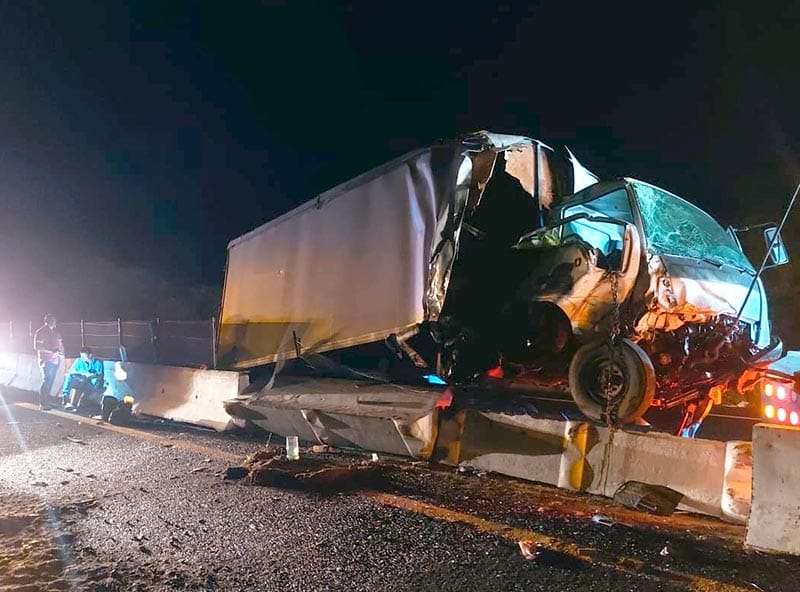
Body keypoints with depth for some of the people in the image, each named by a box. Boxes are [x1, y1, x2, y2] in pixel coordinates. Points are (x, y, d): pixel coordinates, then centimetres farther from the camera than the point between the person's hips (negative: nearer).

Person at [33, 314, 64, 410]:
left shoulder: (55, 332, 13)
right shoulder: (40, 332, -7)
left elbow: (60, 344, 22)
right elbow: (37, 346, -15)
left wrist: (62, 353, 6)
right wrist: (52, 351, -21)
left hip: (56, 360, 7)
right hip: (46, 361, -7)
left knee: (51, 381, 12)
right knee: (47, 380, -11)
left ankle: (47, 401, 21)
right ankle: (42, 404, -6)